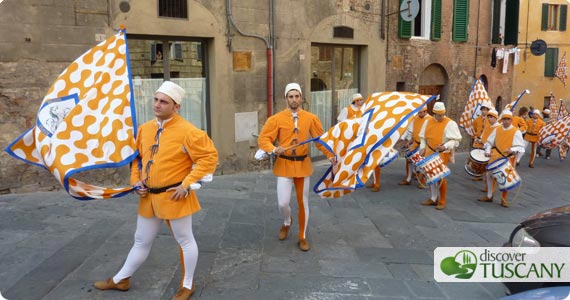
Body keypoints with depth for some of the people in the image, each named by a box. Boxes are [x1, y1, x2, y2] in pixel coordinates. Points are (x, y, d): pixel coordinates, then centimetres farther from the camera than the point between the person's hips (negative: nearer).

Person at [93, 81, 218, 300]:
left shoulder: (187, 131, -17)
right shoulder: (144, 129, 5)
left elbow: (209, 157, -18)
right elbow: (137, 157, 19)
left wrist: (187, 184, -19)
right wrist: (136, 181, 5)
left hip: (174, 197, -6)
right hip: (148, 197, 6)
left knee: (185, 240, 9)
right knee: (141, 241, 21)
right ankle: (121, 280, 37)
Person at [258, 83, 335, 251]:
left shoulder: (310, 118, -1)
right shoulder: (276, 119, -6)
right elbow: (263, 139, -7)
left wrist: (330, 155, -10)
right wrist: (274, 149, -26)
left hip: (303, 164, 2)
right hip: (284, 165, -1)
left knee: (303, 202, 8)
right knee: (283, 202, -4)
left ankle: (302, 237, 24)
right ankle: (287, 223, 32)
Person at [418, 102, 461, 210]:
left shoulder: (450, 123, -8)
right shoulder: (428, 122, 7)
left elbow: (456, 140, -10)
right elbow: (423, 137, 15)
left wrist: (445, 146, -24)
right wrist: (423, 148, 1)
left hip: (443, 154, -5)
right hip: (430, 154, 5)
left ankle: (442, 201, 8)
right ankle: (434, 198, 25)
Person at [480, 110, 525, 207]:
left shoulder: (516, 132, -7)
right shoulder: (497, 129, 5)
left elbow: (521, 147, -11)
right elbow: (489, 142, 13)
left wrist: (512, 150, -29)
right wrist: (487, 151, -2)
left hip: (508, 159, -4)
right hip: (496, 157, 4)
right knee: (489, 175, 4)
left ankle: (503, 199, 16)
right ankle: (489, 196, 21)